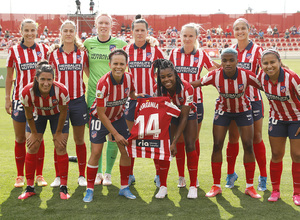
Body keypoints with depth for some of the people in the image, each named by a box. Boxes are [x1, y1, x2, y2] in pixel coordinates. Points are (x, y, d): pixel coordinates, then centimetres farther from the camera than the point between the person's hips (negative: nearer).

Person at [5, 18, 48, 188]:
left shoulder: (44, 49, 3)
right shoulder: (14, 51, 0)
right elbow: (9, 77, 6)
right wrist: (7, 98, 2)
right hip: (20, 98, 0)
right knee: (20, 139, 5)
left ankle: (39, 175, 15)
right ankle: (20, 176, 17)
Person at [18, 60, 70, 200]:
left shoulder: (61, 90, -36)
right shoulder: (27, 92, -34)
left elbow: (63, 113, -18)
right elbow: (28, 114, -15)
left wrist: (58, 133, -8)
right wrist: (34, 133, -6)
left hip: (57, 114, -1)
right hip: (38, 114, 1)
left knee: (61, 148, -7)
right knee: (32, 148, -3)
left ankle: (63, 188, 3)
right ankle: (30, 188, 9)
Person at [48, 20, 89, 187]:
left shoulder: (82, 53, 5)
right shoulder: (54, 54, 4)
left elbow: (90, 74, 13)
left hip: (78, 100, 0)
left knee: (79, 140, 7)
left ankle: (82, 175, 17)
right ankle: (58, 176, 14)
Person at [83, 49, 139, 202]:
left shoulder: (129, 78, -15)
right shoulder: (103, 83, -30)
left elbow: (132, 94, 11)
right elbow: (101, 114, -24)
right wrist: (115, 134, -22)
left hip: (118, 117, 5)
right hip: (100, 118, -5)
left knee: (126, 150, -1)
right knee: (96, 153, -8)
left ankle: (124, 188, 13)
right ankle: (89, 190, 6)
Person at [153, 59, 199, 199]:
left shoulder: (186, 88, -34)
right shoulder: (158, 88, -25)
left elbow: (184, 117, -30)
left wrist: (175, 142, -32)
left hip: (188, 114, -2)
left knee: (190, 146, -12)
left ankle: (193, 186, 1)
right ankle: (163, 186, 3)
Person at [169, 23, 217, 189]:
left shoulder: (201, 54, 0)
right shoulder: (174, 54, 4)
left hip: (195, 101, -1)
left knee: (193, 140, 5)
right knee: (179, 140, 3)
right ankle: (181, 176, 13)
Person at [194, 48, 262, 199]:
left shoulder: (246, 75, -25)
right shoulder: (214, 76, -24)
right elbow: (194, 84, -14)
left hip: (243, 110, 0)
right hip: (223, 110, 0)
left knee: (248, 146, -3)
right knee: (217, 145, -5)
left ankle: (250, 186, 9)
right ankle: (216, 186, 7)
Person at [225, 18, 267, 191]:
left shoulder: (257, 50, -4)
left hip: (253, 99, -3)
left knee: (257, 138, 3)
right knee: (233, 138, 9)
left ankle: (263, 177, 13)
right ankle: (231, 174, 22)